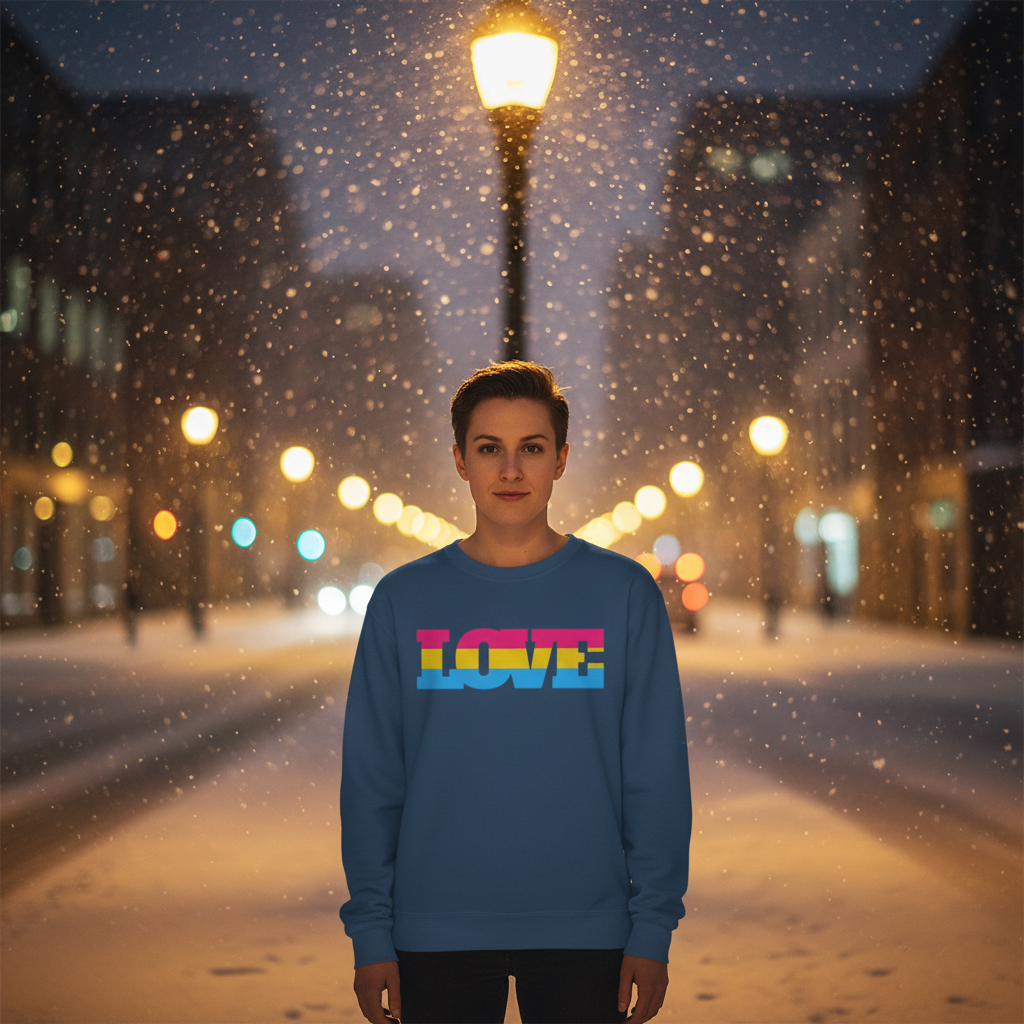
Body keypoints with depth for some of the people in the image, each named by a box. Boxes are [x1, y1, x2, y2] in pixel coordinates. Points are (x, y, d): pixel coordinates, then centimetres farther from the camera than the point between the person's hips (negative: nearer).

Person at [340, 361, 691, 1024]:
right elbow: (371, 781, 3)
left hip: (584, 932, 0)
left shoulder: (625, 594, 1)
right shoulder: (403, 601, 2)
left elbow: (658, 777, 0)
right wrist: (371, 933, -1)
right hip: (437, 937, 1)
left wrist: (653, 930, -4)